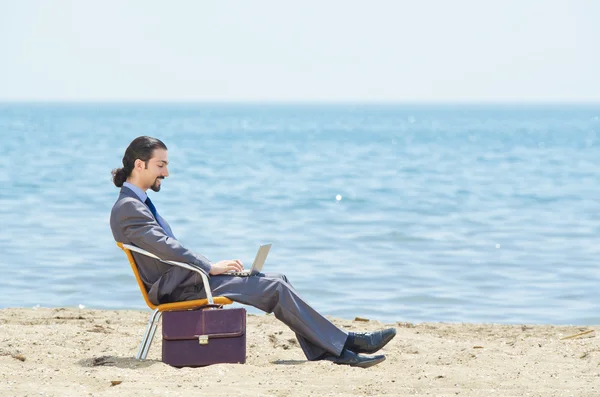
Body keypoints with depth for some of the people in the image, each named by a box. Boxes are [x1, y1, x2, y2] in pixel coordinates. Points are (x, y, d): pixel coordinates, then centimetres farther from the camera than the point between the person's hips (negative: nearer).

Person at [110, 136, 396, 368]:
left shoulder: (139, 203, 18)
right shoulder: (128, 208, -15)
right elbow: (164, 247, -23)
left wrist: (209, 266, 6)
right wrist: (210, 267, -18)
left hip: (179, 279, 10)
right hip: (175, 288, -10)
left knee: (277, 283, 3)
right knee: (275, 288, -14)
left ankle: (326, 351, -4)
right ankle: (343, 344, -8)